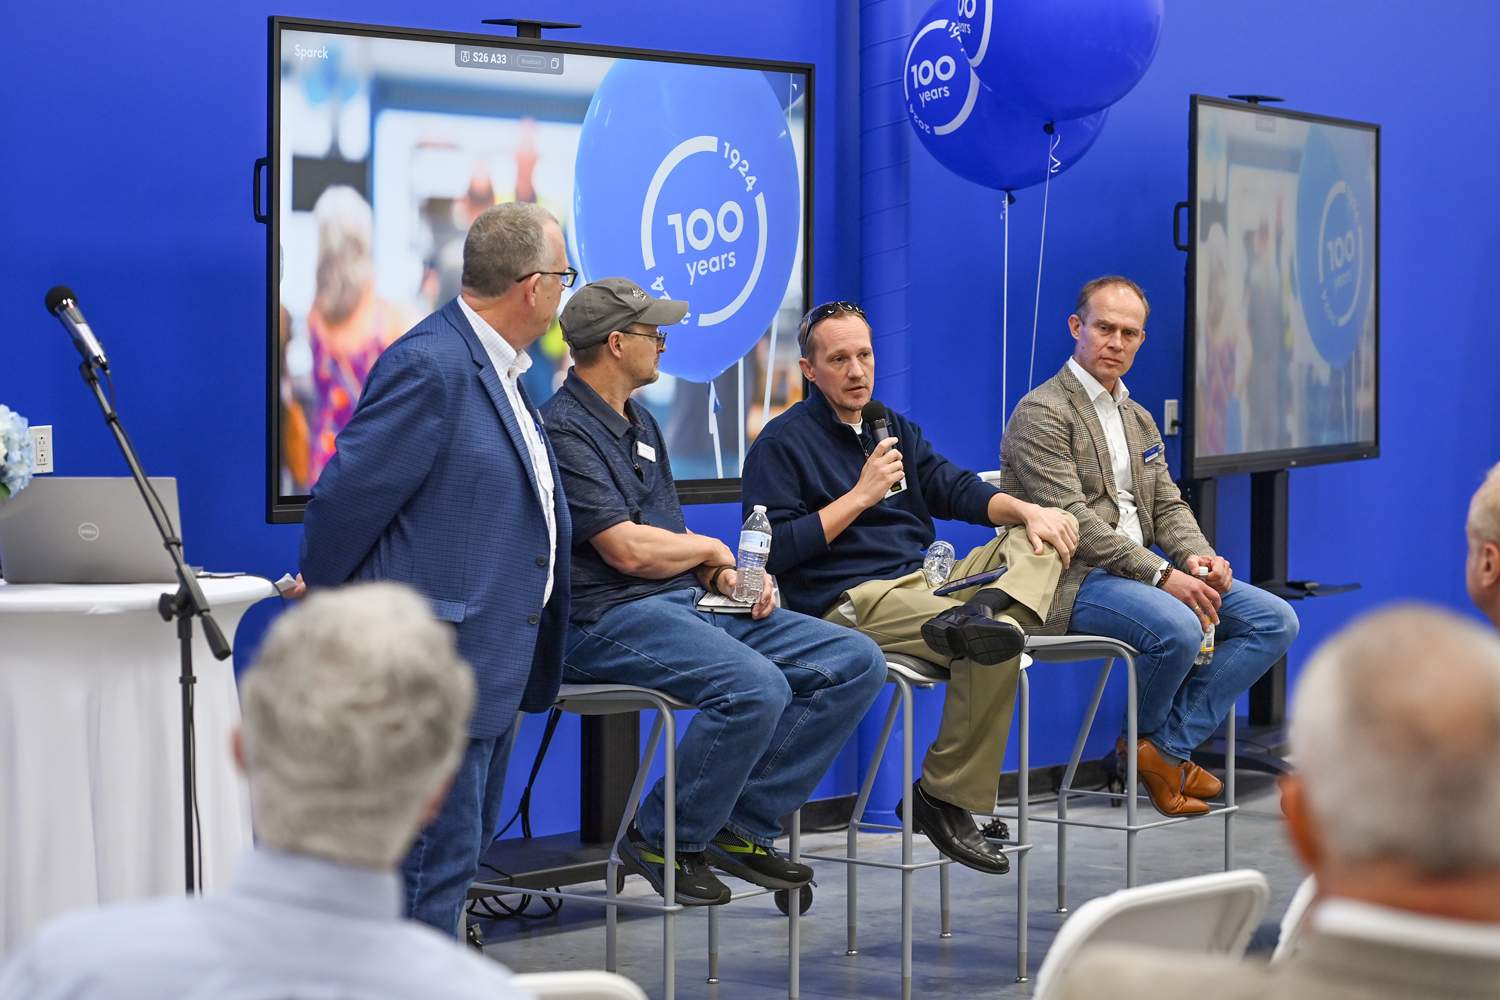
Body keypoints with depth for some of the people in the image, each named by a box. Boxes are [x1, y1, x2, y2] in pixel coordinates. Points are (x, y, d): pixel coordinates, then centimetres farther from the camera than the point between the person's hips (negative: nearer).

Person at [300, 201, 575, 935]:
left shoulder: (496, 369, 14)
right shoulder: (431, 366, -18)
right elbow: (347, 496, -15)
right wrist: (323, 596, -2)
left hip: (494, 664, 10)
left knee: (463, 851, 16)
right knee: (437, 861, -7)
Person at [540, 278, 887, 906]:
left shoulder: (640, 425, 23)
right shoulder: (563, 430, -9)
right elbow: (627, 550, -18)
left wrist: (726, 577, 3)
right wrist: (711, 550, 0)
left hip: (690, 603, 9)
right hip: (610, 619, -9)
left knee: (855, 662, -5)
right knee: (756, 686, -34)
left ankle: (744, 825, -2)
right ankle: (661, 842, -13)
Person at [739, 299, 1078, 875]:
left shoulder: (892, 428, 23)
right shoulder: (781, 444, 0)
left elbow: (955, 489, 13)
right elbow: (775, 551, -10)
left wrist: (1027, 510, -6)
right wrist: (860, 496, -13)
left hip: (930, 579, 8)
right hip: (851, 601, -8)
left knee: (1043, 536, -4)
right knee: (996, 643, -29)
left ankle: (980, 613, -33)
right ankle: (943, 801, -19)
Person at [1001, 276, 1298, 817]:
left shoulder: (1137, 417, 20)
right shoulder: (1041, 413, -8)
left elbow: (1167, 506, 17)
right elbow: (1072, 519, -18)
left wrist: (1196, 558, -7)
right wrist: (1162, 575, -23)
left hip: (1141, 571, 9)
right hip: (1072, 580, -9)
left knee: (1274, 620, -5)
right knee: (1177, 629, -36)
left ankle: (1167, 747, -9)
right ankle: (1144, 738, -3)